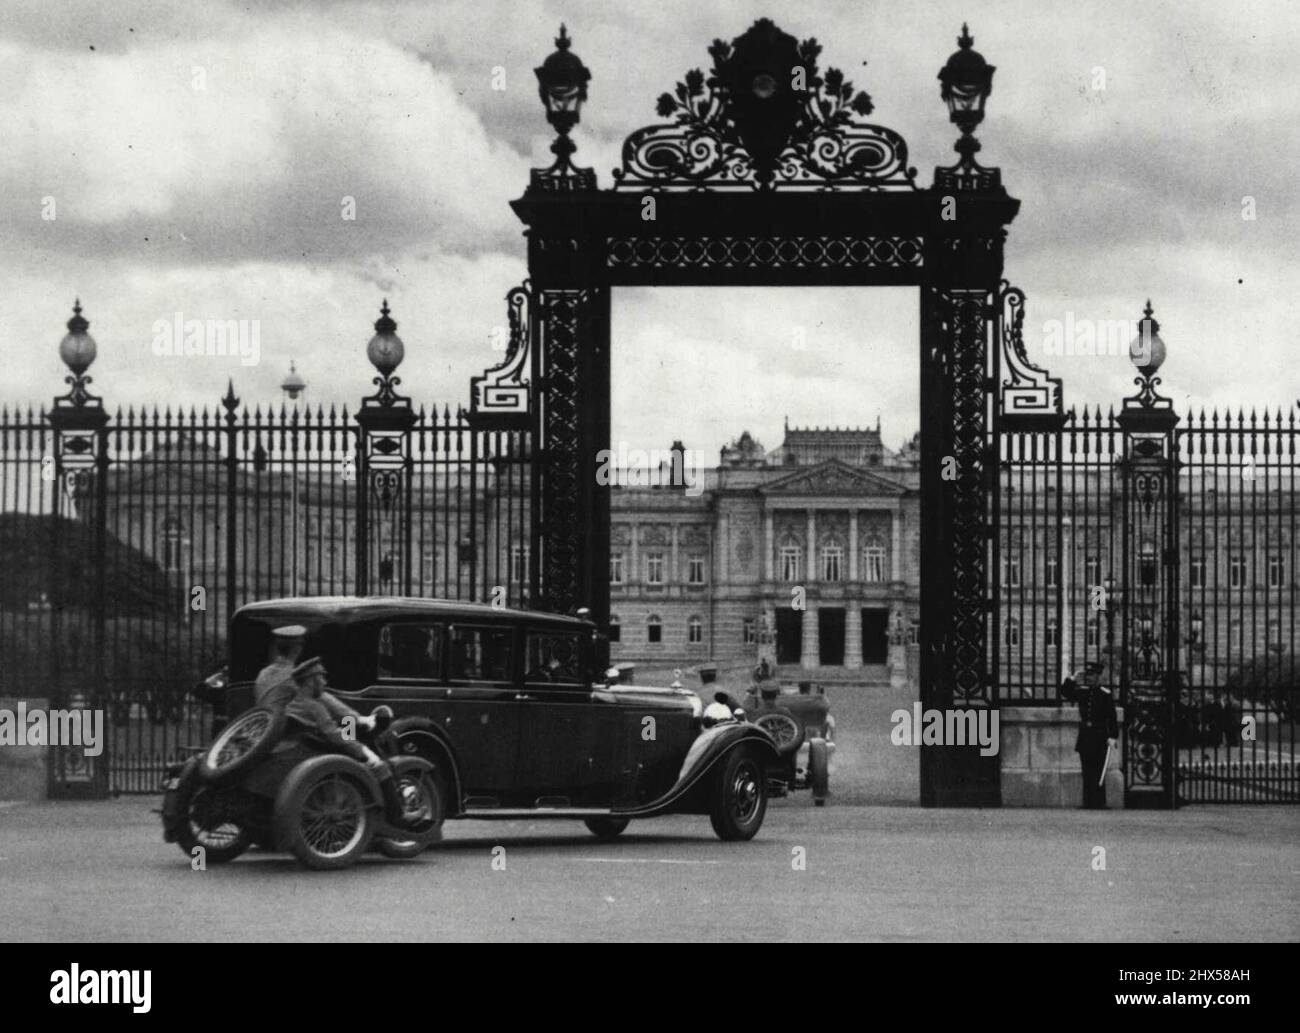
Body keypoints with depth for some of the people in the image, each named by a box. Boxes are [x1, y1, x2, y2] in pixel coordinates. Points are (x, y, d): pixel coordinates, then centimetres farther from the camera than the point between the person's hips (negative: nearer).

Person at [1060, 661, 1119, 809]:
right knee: (1087, 772, 5)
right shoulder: (1082, 691, 10)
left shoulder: (1105, 694, -4)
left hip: (1099, 738, -5)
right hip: (1084, 736, 5)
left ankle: (1099, 803, -1)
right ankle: (1088, 802, 8)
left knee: (1098, 772, -5)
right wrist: (1072, 678, 2)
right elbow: (1065, 693, 12)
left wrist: (1113, 737, -13)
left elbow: (1112, 718, -6)